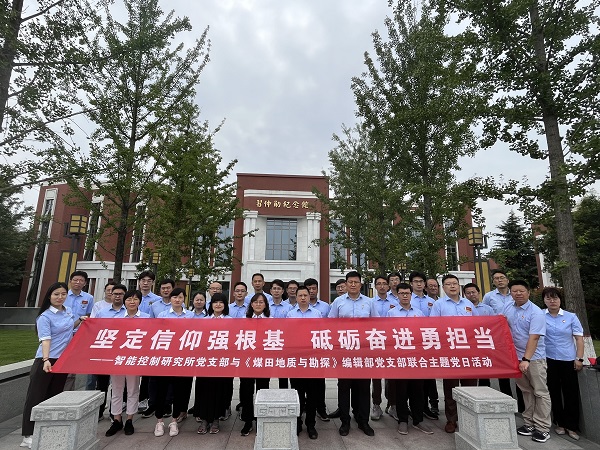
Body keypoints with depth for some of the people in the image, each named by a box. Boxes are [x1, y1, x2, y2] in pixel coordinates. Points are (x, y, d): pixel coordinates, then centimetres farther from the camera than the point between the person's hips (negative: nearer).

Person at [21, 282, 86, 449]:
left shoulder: (68, 311, 4)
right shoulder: (44, 317, -15)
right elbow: (45, 340, -25)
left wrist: (80, 320, 6)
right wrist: (46, 360, -37)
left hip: (64, 360, 6)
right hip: (46, 360, -6)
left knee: (55, 396, 14)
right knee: (36, 396, 0)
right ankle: (28, 435, 8)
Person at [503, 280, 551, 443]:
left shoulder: (536, 312, -16)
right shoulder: (508, 307, 2)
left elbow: (534, 338, -22)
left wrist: (526, 359, -26)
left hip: (534, 358, -5)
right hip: (516, 356, 5)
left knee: (540, 392, 3)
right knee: (526, 391, 14)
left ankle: (542, 428, 12)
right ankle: (529, 423, 24)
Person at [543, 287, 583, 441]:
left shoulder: (571, 317, 1)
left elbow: (579, 339, 2)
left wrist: (579, 359, -3)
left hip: (568, 360, 0)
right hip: (548, 360, 0)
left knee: (571, 393, 4)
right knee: (554, 392, 9)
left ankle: (571, 426, 18)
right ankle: (560, 423, 24)